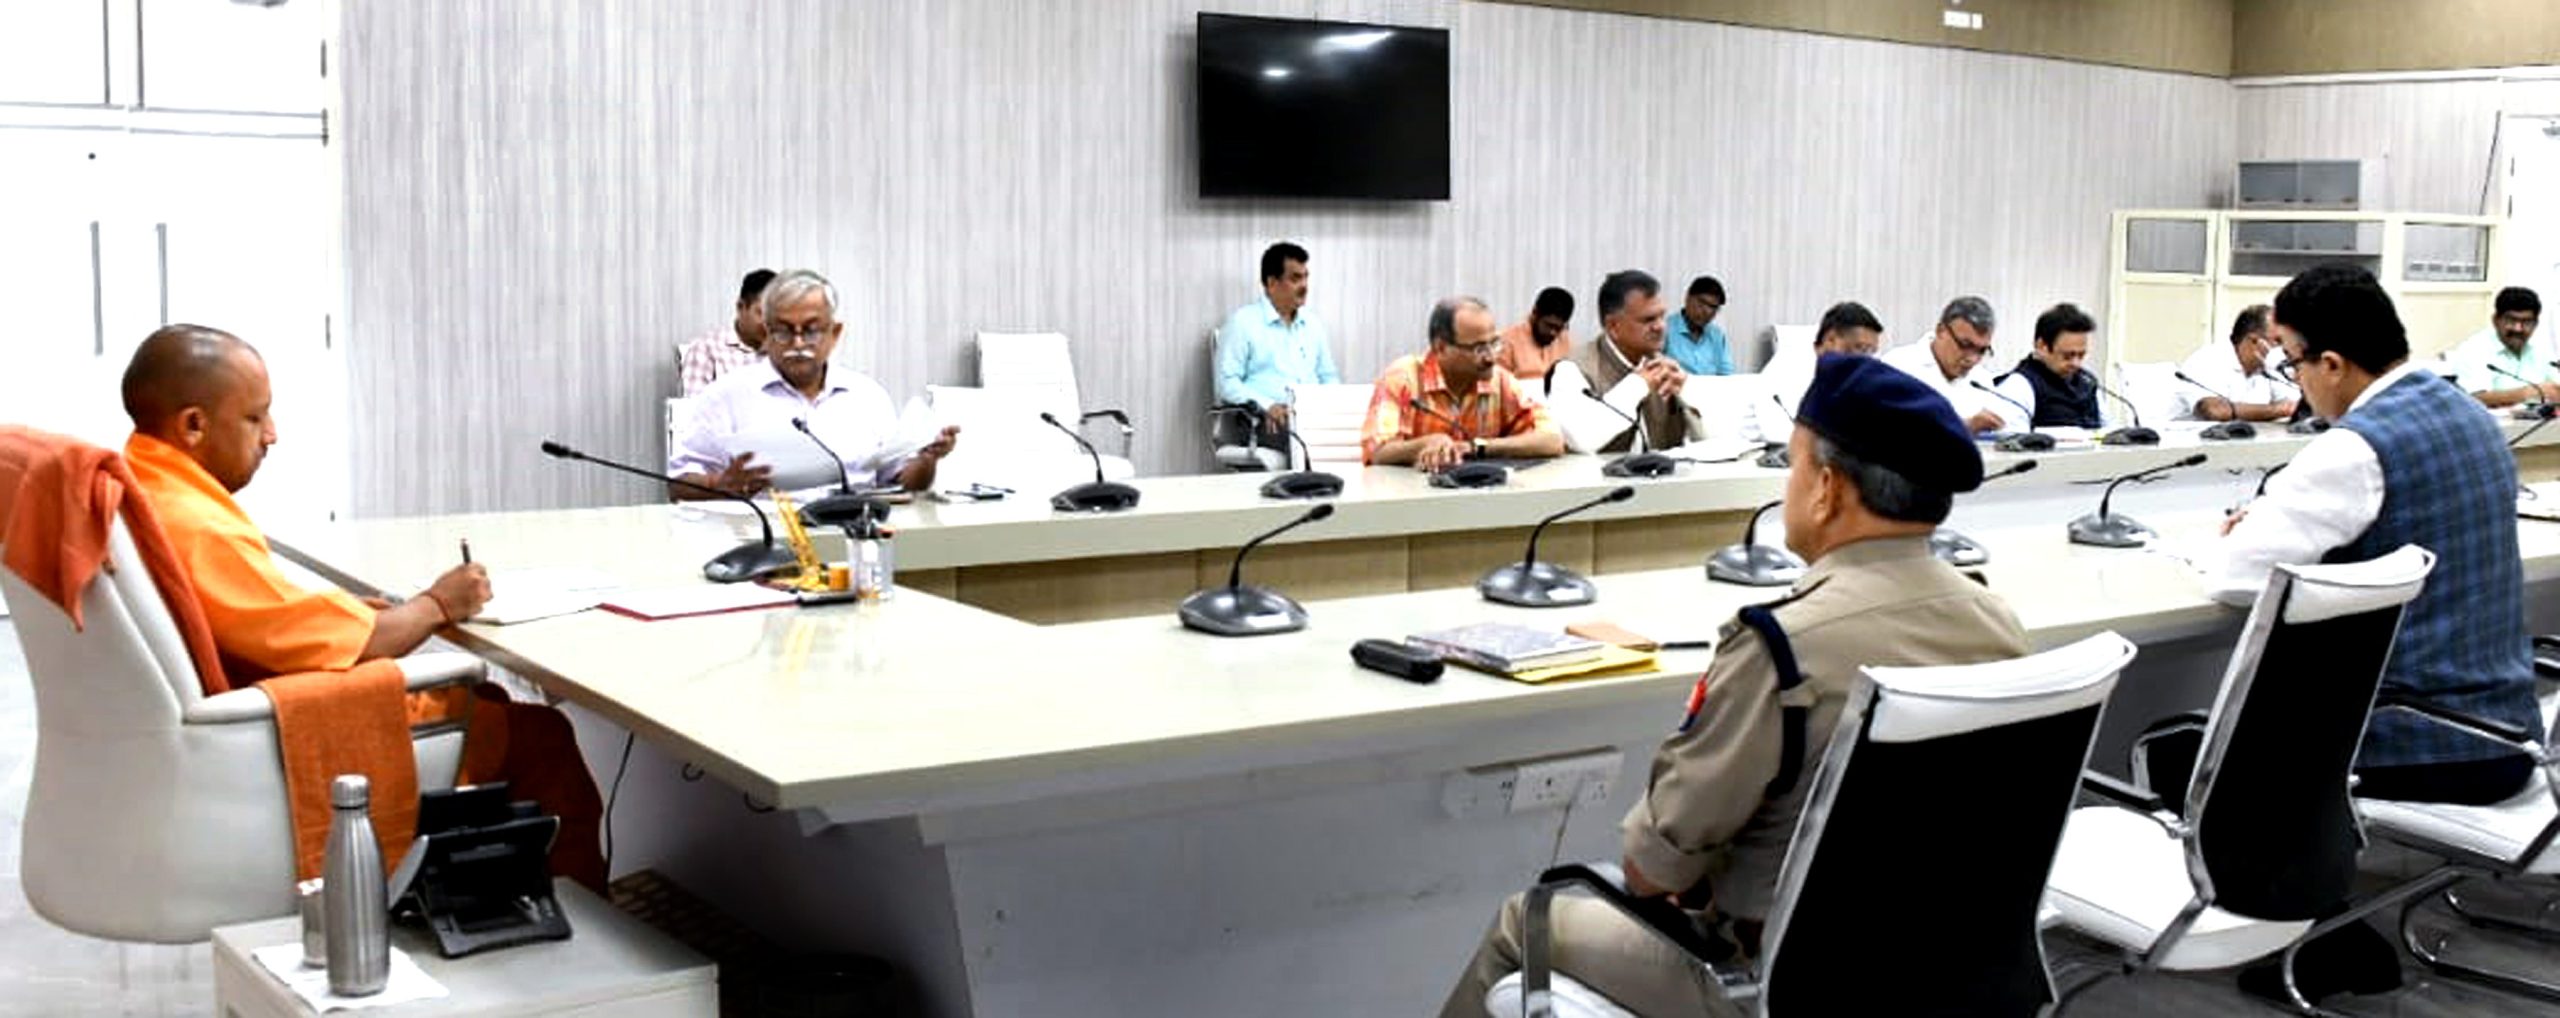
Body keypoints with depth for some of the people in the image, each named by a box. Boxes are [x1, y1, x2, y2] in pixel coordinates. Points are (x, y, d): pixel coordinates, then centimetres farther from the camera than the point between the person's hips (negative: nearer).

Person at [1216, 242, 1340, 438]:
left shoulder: (1313, 324, 22)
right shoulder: (1242, 322, 4)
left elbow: (1329, 377, 27)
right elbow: (1227, 382, -4)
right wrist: (1267, 406, -20)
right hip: (1265, 421, -6)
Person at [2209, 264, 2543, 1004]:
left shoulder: (2359, 445, -21)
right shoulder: (2469, 415, 7)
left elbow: (2234, 578, -20)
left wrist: (2253, 529, 2)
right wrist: (2278, 516, 11)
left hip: (2425, 742, -8)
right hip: (2504, 729, 8)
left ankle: (2334, 942, 20)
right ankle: (2319, 903, 35)